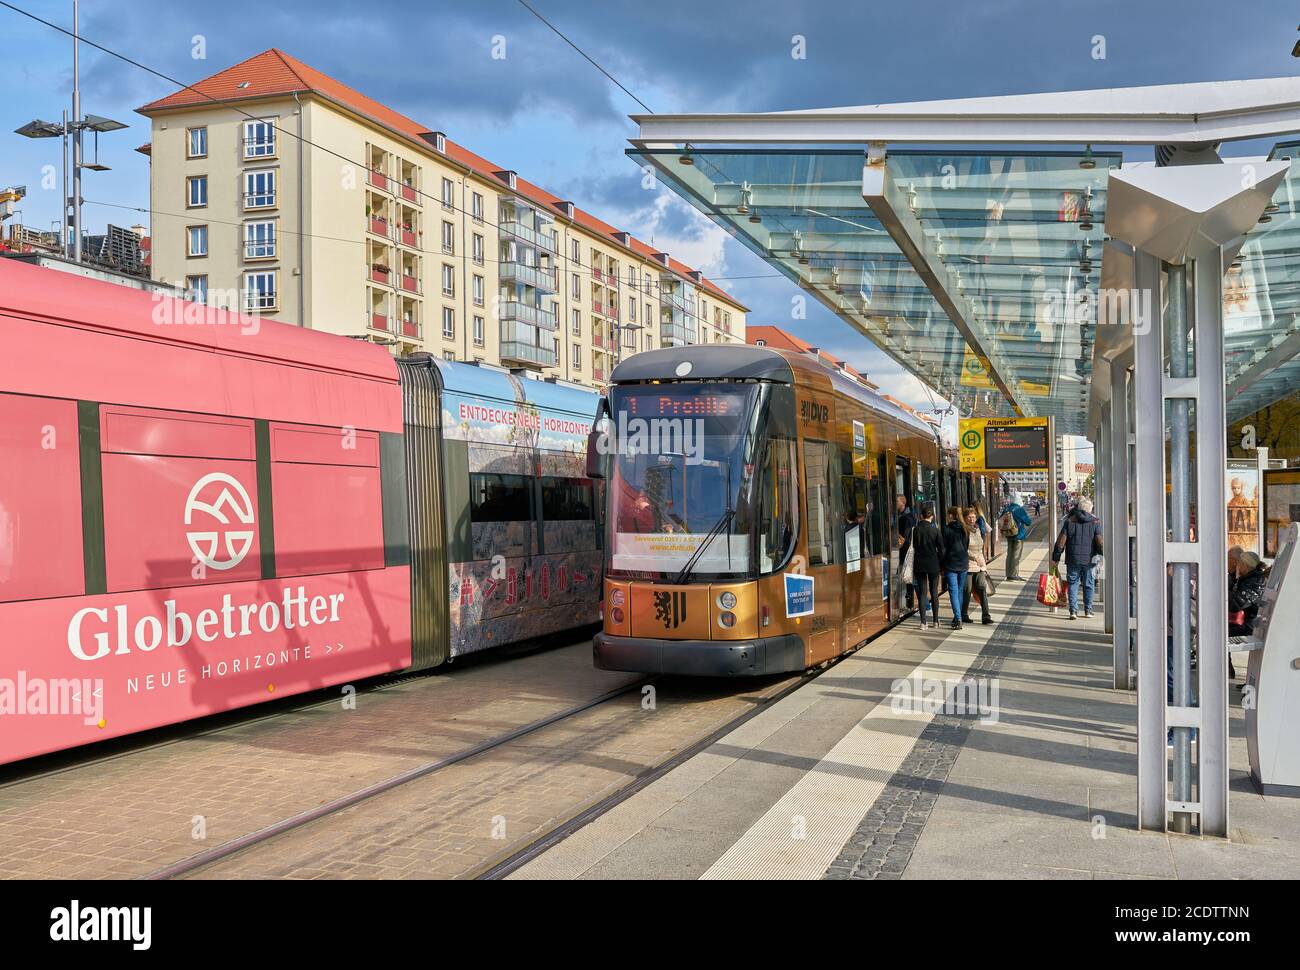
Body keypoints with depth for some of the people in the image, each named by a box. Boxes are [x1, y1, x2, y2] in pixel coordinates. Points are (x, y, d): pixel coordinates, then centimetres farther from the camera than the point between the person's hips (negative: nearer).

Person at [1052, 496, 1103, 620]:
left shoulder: (1070, 521, 1)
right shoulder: (1096, 522, -1)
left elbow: (1061, 541, -1)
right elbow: (1100, 542, -9)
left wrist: (1055, 557, 4)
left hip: (1073, 559, 0)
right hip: (1089, 559, 0)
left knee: (1073, 584, 5)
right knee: (1089, 584, 12)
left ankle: (1073, 610, -4)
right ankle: (1088, 610, 18)